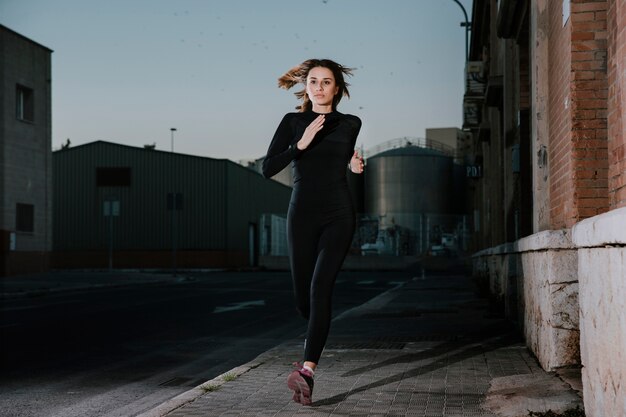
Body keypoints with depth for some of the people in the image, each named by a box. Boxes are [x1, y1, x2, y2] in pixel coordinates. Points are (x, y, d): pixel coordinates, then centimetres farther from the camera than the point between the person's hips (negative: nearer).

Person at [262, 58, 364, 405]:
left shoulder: (350, 124, 7)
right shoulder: (293, 122, 4)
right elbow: (268, 169, -5)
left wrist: (356, 165, 4)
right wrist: (301, 143, -16)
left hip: (338, 216, -1)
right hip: (302, 216, 1)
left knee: (320, 286, -19)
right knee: (303, 299, 7)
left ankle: (307, 371, -25)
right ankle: (316, 338, 43)